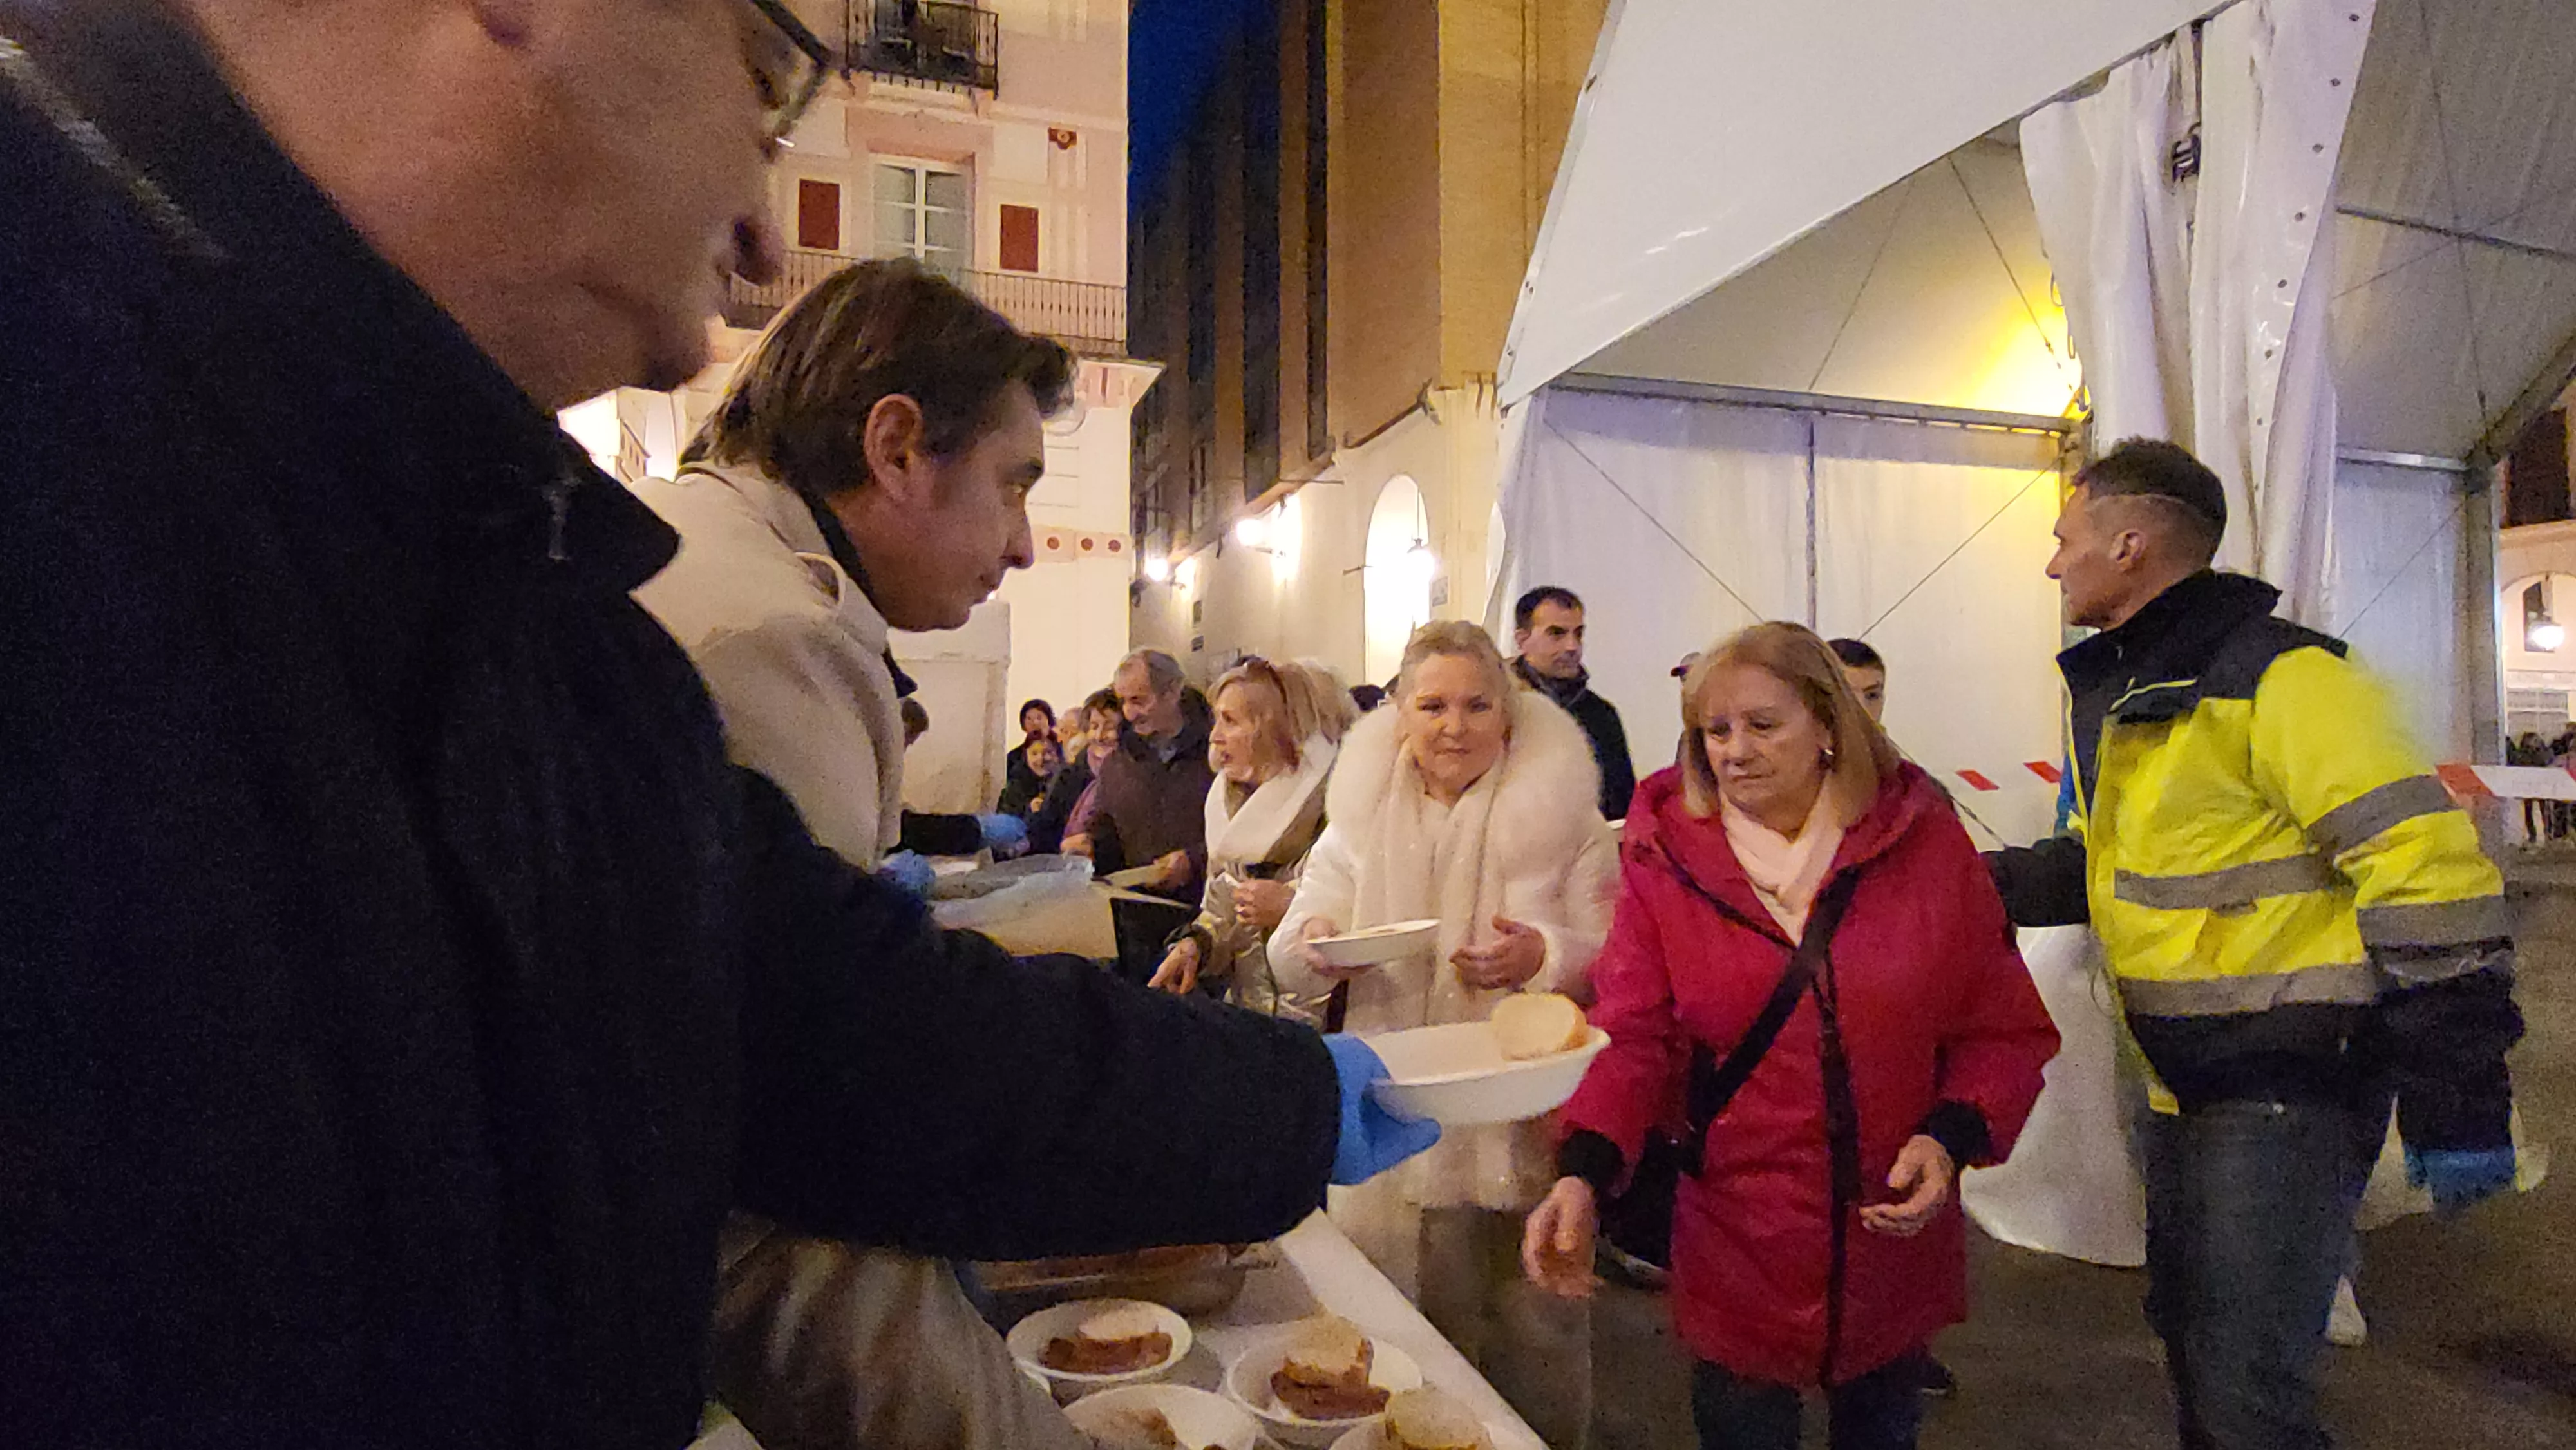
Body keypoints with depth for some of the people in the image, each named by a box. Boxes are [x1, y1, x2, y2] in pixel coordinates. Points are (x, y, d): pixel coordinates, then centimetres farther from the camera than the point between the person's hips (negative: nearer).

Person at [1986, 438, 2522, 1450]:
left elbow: (2428, 872, -22)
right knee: (2188, 1336, 21)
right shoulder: (2117, 689, 11)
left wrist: (2455, 1096, -22)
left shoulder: (2275, 673, -17)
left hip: (2293, 1087, -9)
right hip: (2184, 1081, 9)